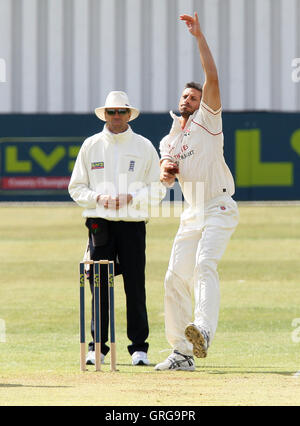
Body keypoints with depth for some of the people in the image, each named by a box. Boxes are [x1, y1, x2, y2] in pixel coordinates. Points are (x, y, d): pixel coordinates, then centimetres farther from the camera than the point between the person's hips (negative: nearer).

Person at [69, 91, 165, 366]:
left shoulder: (144, 147, 8)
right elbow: (76, 187, 10)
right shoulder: (91, 146, 10)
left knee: (136, 285, -4)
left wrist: (131, 197, -11)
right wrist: (97, 197, -9)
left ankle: (139, 347, 1)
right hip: (100, 224, 1)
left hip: (133, 223, -1)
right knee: (100, 285, -1)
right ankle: (98, 346, 5)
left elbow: (158, 190, 6)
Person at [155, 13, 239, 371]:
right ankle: (181, 353, 9)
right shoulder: (169, 140, 19)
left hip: (219, 209, -7)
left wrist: (199, 37, -18)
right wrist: (167, 170, -19)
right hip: (192, 216, 7)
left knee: (205, 263, -28)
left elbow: (212, 78, -13)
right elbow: (167, 177, 5)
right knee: (175, 278, 3)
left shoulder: (207, 120, 1)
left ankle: (203, 331, -45)